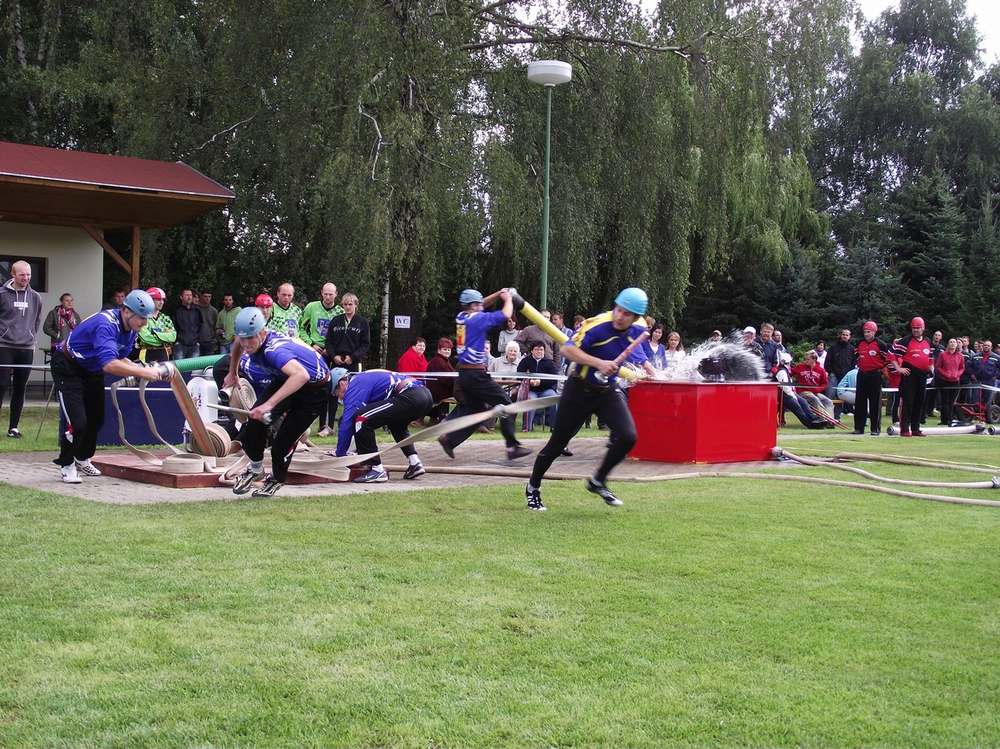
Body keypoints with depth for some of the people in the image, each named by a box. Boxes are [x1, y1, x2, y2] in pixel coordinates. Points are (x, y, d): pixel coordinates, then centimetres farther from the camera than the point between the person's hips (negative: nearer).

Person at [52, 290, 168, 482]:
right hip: (68, 367, -9)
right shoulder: (106, 324, -36)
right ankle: (66, 465, 8)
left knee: (96, 419, 17)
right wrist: (143, 372, -45)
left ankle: (82, 459, 39)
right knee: (77, 422, -15)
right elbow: (109, 365, -47)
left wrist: (147, 370, -16)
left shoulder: (131, 329, -7)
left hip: (92, 370, 9)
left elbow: (120, 359, 1)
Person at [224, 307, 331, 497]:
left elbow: (301, 375, -58)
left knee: (283, 442, -12)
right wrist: (232, 373, 26)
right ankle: (256, 467, 12)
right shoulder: (253, 339, -15)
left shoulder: (273, 350, -39)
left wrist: (269, 404, -61)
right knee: (254, 421, -13)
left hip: (315, 390, -7)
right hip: (284, 379, 7)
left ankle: (277, 479, 19)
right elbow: (239, 344, 14)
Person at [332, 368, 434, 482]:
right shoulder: (365, 378, 31)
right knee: (396, 425, 38)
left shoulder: (355, 386, 3)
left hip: (409, 398, -10)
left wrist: (339, 455, 7)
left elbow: (347, 423, -2)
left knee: (361, 420, -7)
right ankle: (415, 464, 24)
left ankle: (377, 470, -4)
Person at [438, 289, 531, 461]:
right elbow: (506, 314, -9)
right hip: (476, 374, -9)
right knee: (504, 403, -3)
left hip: (463, 374, 9)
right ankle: (512, 447, -5)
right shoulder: (478, 318, -12)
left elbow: (479, 306, 27)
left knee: (475, 409, 17)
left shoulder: (461, 317, 10)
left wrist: (498, 294, 18)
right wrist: (508, 299, 10)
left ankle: (449, 439, 9)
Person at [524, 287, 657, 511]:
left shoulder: (638, 328, -5)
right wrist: (599, 363, -41)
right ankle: (532, 489, 26)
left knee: (627, 436, -15)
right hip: (580, 390, -5)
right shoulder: (598, 325, -26)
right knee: (558, 443, 4)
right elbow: (568, 349, -32)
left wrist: (644, 363, 19)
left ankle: (598, 482, 9)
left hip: (608, 391, 5)